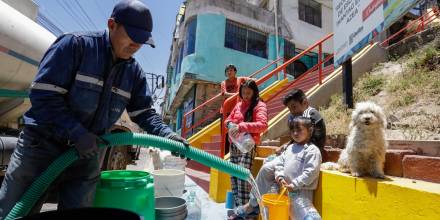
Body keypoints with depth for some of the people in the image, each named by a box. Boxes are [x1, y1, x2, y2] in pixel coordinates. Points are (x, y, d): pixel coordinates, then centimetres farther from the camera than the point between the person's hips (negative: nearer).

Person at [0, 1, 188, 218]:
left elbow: (144, 112, 2)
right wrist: (77, 133, -23)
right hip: (42, 143, -3)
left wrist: (167, 134, -15)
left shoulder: (134, 72, 2)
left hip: (86, 153, 4)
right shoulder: (74, 45, -12)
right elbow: (43, 94, -17)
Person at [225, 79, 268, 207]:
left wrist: (241, 127, -28)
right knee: (233, 175, 9)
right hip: (234, 145, 6)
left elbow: (263, 125, -19)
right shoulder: (239, 105, 15)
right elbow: (228, 119, 21)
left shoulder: (259, 106, -4)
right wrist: (230, 124, -4)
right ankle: (237, 207, 23)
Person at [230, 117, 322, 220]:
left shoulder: (312, 150, -10)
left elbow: (310, 172, -18)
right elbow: (280, 162, 10)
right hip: (284, 189, 7)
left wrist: (294, 185, -20)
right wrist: (280, 177, -8)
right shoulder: (290, 147, 13)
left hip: (300, 191, -6)